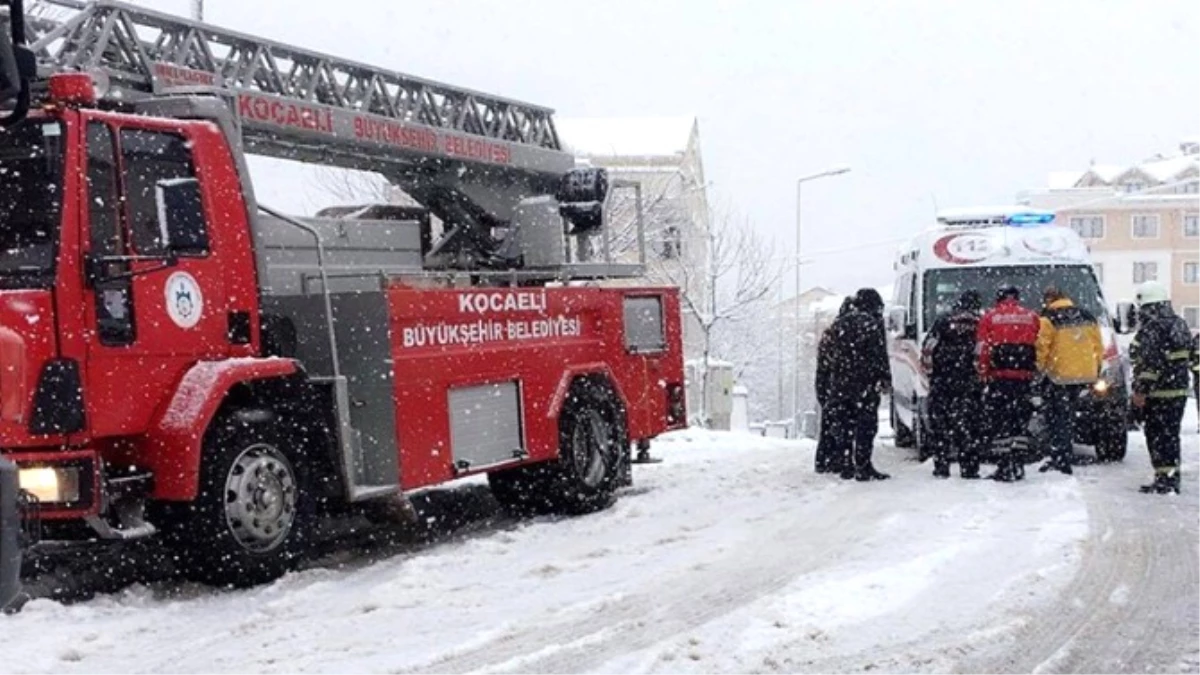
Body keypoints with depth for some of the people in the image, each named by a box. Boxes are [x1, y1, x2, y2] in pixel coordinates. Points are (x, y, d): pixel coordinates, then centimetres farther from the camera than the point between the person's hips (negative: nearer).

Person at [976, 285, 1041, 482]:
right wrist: (1036, 371, 16)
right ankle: (1018, 465, 8)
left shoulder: (989, 317, 4)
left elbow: (983, 350, -2)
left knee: (1000, 420, 1)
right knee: (1021, 421, 10)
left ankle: (1005, 466, -4)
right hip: (1024, 377, 2)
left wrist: (983, 375, 2)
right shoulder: (1032, 317, 10)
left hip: (998, 377, -2)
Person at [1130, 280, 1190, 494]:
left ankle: (1164, 479, -4)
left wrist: (1141, 390, -21)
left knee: (1158, 437, -4)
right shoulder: (1180, 324, 13)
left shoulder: (1151, 329, -17)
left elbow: (1149, 363, -23)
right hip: (1180, 390, 9)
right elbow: (1187, 356, 21)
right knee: (1171, 436, 14)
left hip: (1158, 395, -9)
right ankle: (1172, 478, 19)